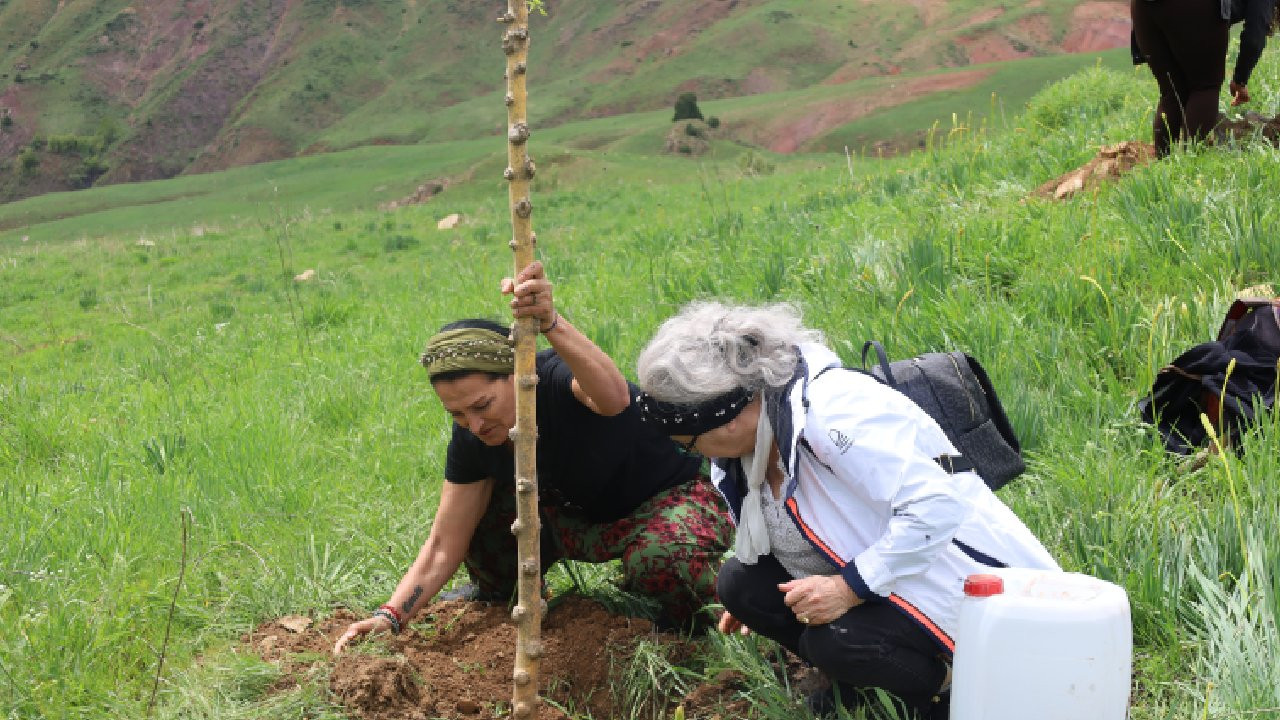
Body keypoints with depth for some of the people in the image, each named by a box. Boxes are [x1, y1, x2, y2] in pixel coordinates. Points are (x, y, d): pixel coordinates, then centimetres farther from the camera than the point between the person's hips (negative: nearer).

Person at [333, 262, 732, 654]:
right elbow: (443, 547, -9)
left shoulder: (559, 379, -32)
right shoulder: (471, 440, -13)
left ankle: (681, 614, -3)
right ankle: (498, 596, 22)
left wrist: (551, 324, -73)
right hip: (582, 516, 6)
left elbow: (613, 398, -59)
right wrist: (390, 616, -22)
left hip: (669, 496, -6)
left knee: (663, 558, -41)